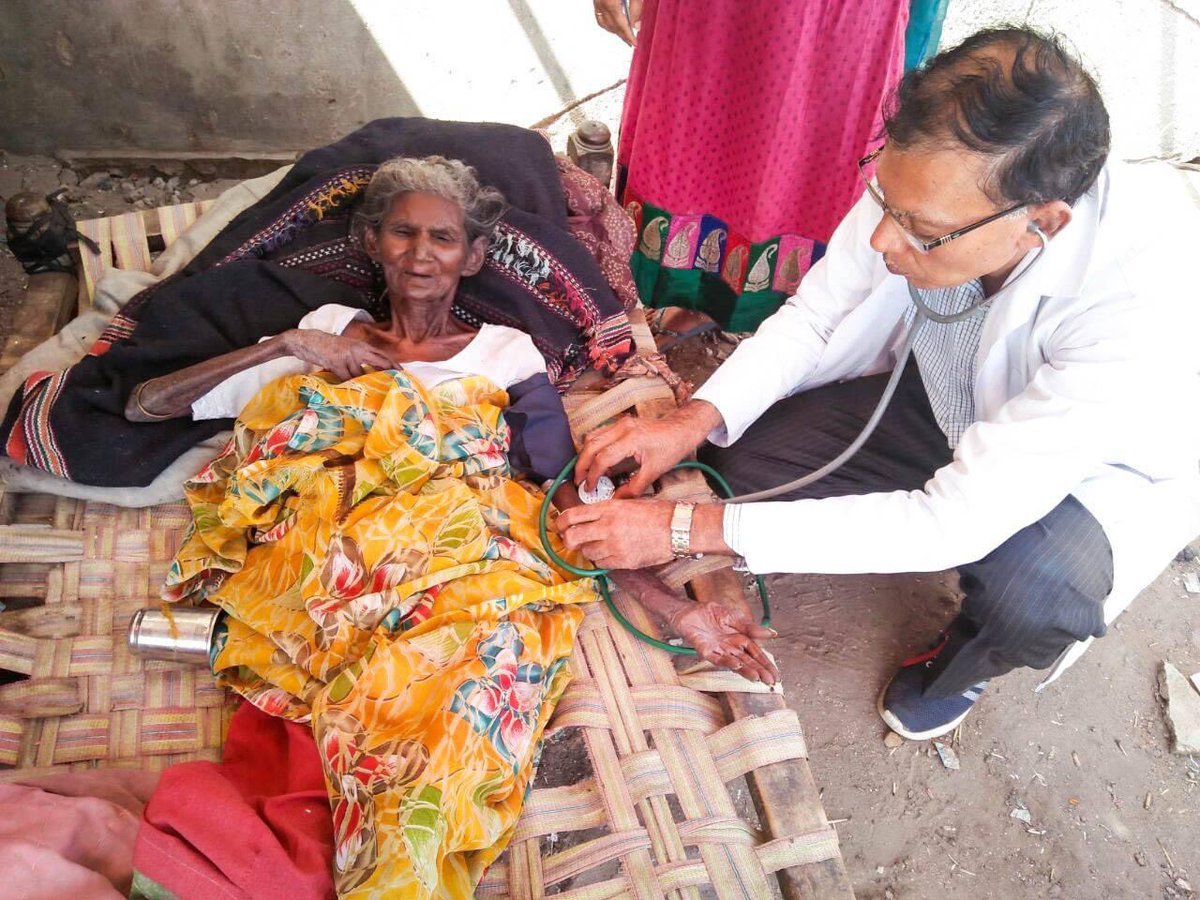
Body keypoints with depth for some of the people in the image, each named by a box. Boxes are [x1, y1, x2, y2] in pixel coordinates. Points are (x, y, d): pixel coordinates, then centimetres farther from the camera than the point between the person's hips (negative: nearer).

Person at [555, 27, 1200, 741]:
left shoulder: (1143, 297, -40)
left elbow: (956, 521, -39)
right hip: (947, 401, 4)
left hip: (1103, 465, -3)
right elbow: (812, 320, -10)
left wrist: (687, 529, -39)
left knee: (1029, 593, -34)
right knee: (751, 452, -14)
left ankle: (966, 662, 4)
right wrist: (694, 421, -27)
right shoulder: (923, 182, -27)